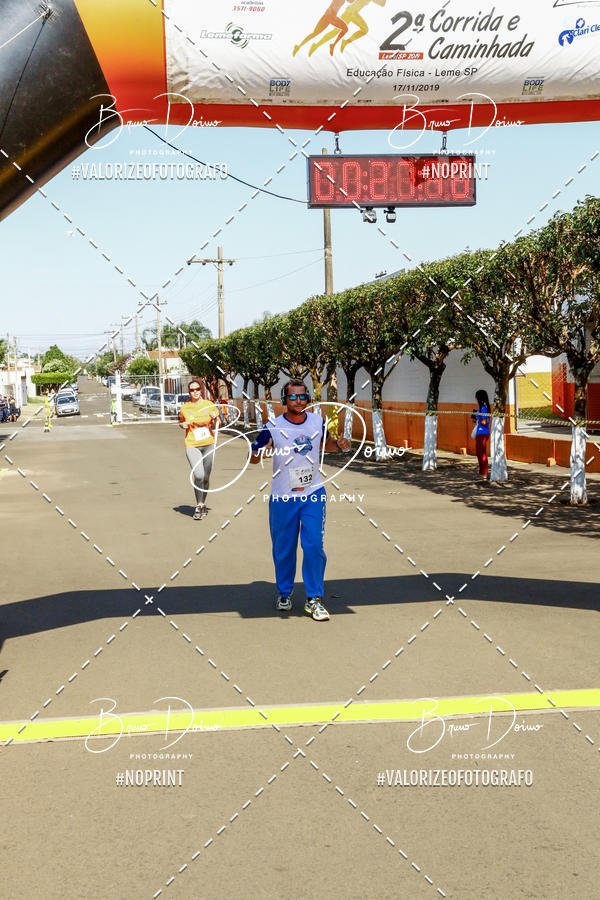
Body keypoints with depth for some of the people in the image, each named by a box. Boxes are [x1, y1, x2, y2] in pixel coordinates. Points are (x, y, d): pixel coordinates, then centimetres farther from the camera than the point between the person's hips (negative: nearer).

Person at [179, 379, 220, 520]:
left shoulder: (209, 405, 1)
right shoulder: (184, 408, -1)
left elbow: (216, 426, 8)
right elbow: (181, 422, 18)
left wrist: (214, 420, -13)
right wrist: (183, 425, -5)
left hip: (208, 445, 2)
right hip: (192, 446, -2)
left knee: (205, 478, 9)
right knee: (198, 475, -18)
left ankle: (203, 505, 27)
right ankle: (199, 505, -3)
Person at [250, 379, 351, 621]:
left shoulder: (318, 422, 1)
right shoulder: (273, 428, -9)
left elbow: (325, 442, 21)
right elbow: (253, 458, -4)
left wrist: (340, 445, -1)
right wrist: (263, 451, -26)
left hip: (313, 494, 2)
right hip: (282, 498, -1)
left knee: (314, 546, -6)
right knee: (284, 549, 8)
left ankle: (314, 599, 4)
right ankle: (284, 593, 29)